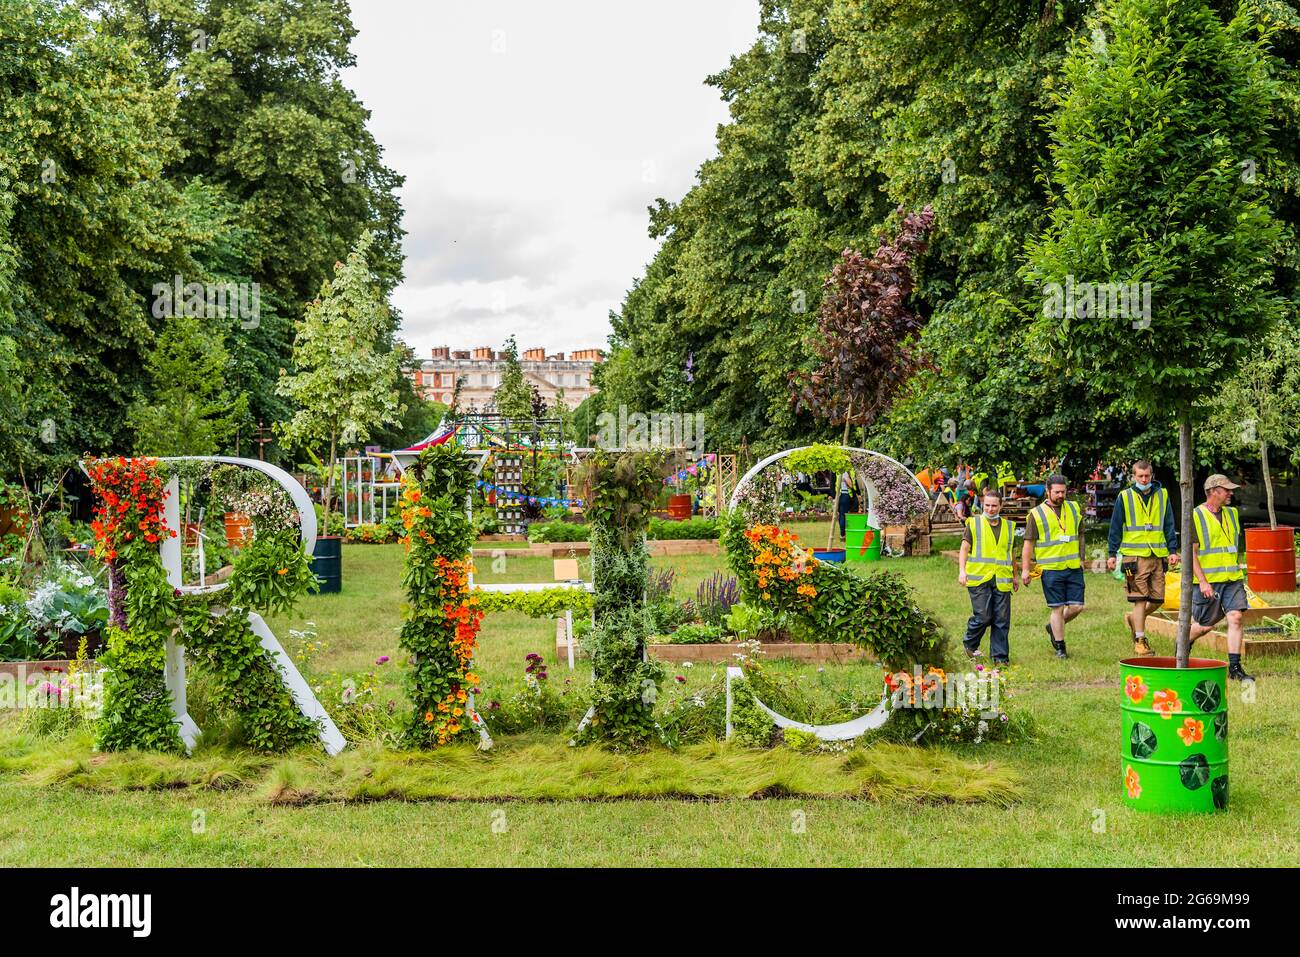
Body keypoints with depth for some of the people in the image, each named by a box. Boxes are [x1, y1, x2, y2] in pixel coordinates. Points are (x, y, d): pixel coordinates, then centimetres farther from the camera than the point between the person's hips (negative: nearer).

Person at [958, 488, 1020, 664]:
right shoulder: (973, 523, 5)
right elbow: (964, 548, 1)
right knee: (983, 616, -9)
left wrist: (1014, 576, 27)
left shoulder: (1008, 526, 16)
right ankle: (969, 643, 18)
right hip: (979, 578, -3)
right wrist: (962, 570, -12)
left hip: (1002, 581, 4)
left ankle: (1000, 656, 8)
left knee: (1001, 620, 1)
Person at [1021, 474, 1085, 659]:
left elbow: (1080, 536, 20)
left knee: (1077, 607, 1)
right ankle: (1060, 647, 13)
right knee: (1058, 608, 0)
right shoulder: (1037, 514, -2)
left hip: (1074, 567, 4)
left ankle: (1054, 627, 28)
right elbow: (1029, 543, -1)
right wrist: (1025, 569, -3)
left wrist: (1081, 558, 15)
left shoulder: (1074, 508, 10)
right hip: (1051, 569, -4)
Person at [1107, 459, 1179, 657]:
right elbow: (1115, 527, 4)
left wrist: (1173, 550, 4)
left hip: (1158, 555, 3)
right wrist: (1112, 554, 1)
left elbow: (1169, 525, 12)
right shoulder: (1125, 497, 2)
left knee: (1157, 599, 5)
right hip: (1135, 555, -3)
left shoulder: (1162, 495, 9)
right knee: (1141, 599, -5)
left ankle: (1135, 619, 32)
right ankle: (1140, 640, 1)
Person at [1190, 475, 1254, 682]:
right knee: (1205, 625, 4)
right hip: (1208, 581, -5)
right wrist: (1203, 582, -19)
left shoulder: (1232, 514, 12)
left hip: (1233, 579, 5)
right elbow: (1191, 552, -13)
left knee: (1236, 618, -10)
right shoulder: (1195, 516, -9)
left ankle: (1234, 667, -7)